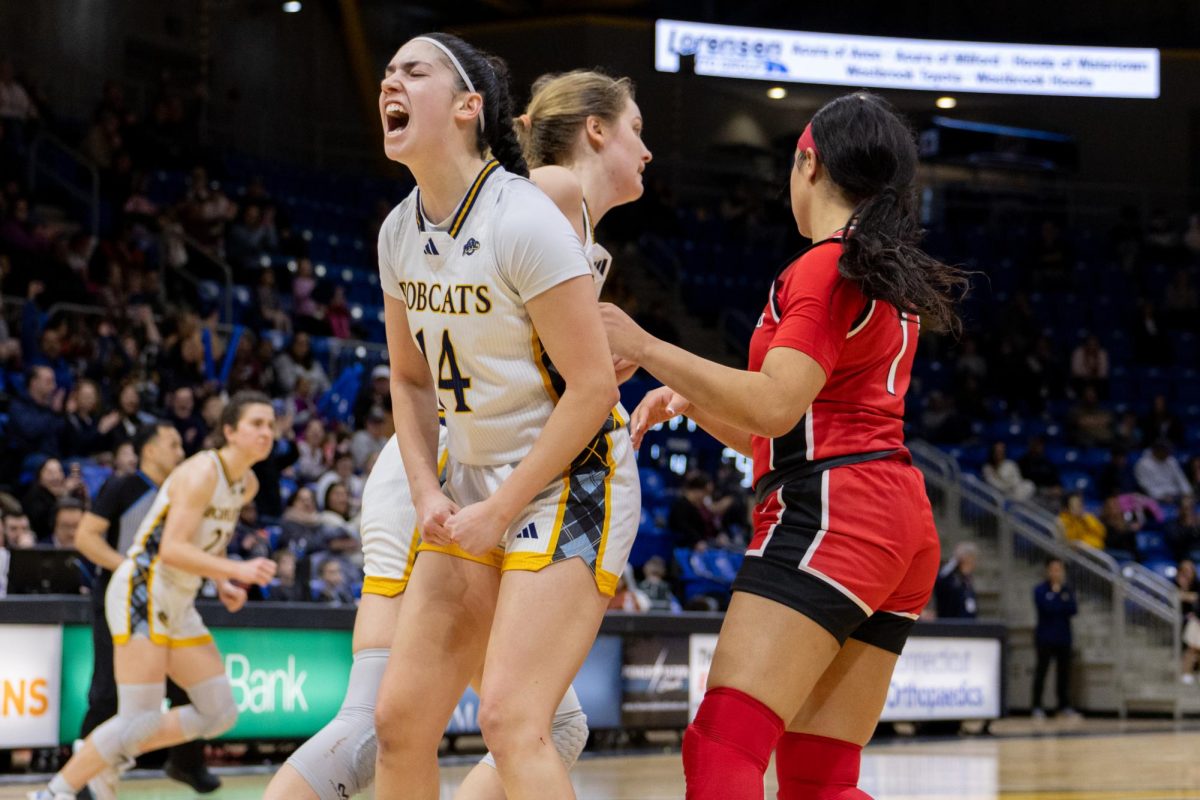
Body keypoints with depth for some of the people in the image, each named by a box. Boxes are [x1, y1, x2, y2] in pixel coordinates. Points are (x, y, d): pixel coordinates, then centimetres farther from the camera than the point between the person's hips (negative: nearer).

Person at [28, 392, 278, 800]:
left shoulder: (247, 485, 10)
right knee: (141, 718, -14)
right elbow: (172, 549, -25)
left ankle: (109, 759, 13)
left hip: (178, 605, 9)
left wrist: (222, 583, 8)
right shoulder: (202, 472, -17)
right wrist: (237, 571, -29)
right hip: (143, 592, -9)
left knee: (220, 714, 7)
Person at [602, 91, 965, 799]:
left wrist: (644, 348, -15)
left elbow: (775, 406, -17)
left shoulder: (827, 268, -4)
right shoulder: (888, 278, 25)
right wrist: (690, 402, 19)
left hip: (832, 514, -10)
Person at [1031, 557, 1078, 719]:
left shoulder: (1067, 589, 9)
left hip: (1063, 637, 4)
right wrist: (1057, 594, -7)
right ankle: (1037, 707, 0)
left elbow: (1073, 610, -2)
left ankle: (1064, 706, 10)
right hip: (1045, 638, -4)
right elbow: (1048, 608, -18)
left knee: (1064, 671, 4)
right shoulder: (1040, 590, -3)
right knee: (1042, 671, -3)